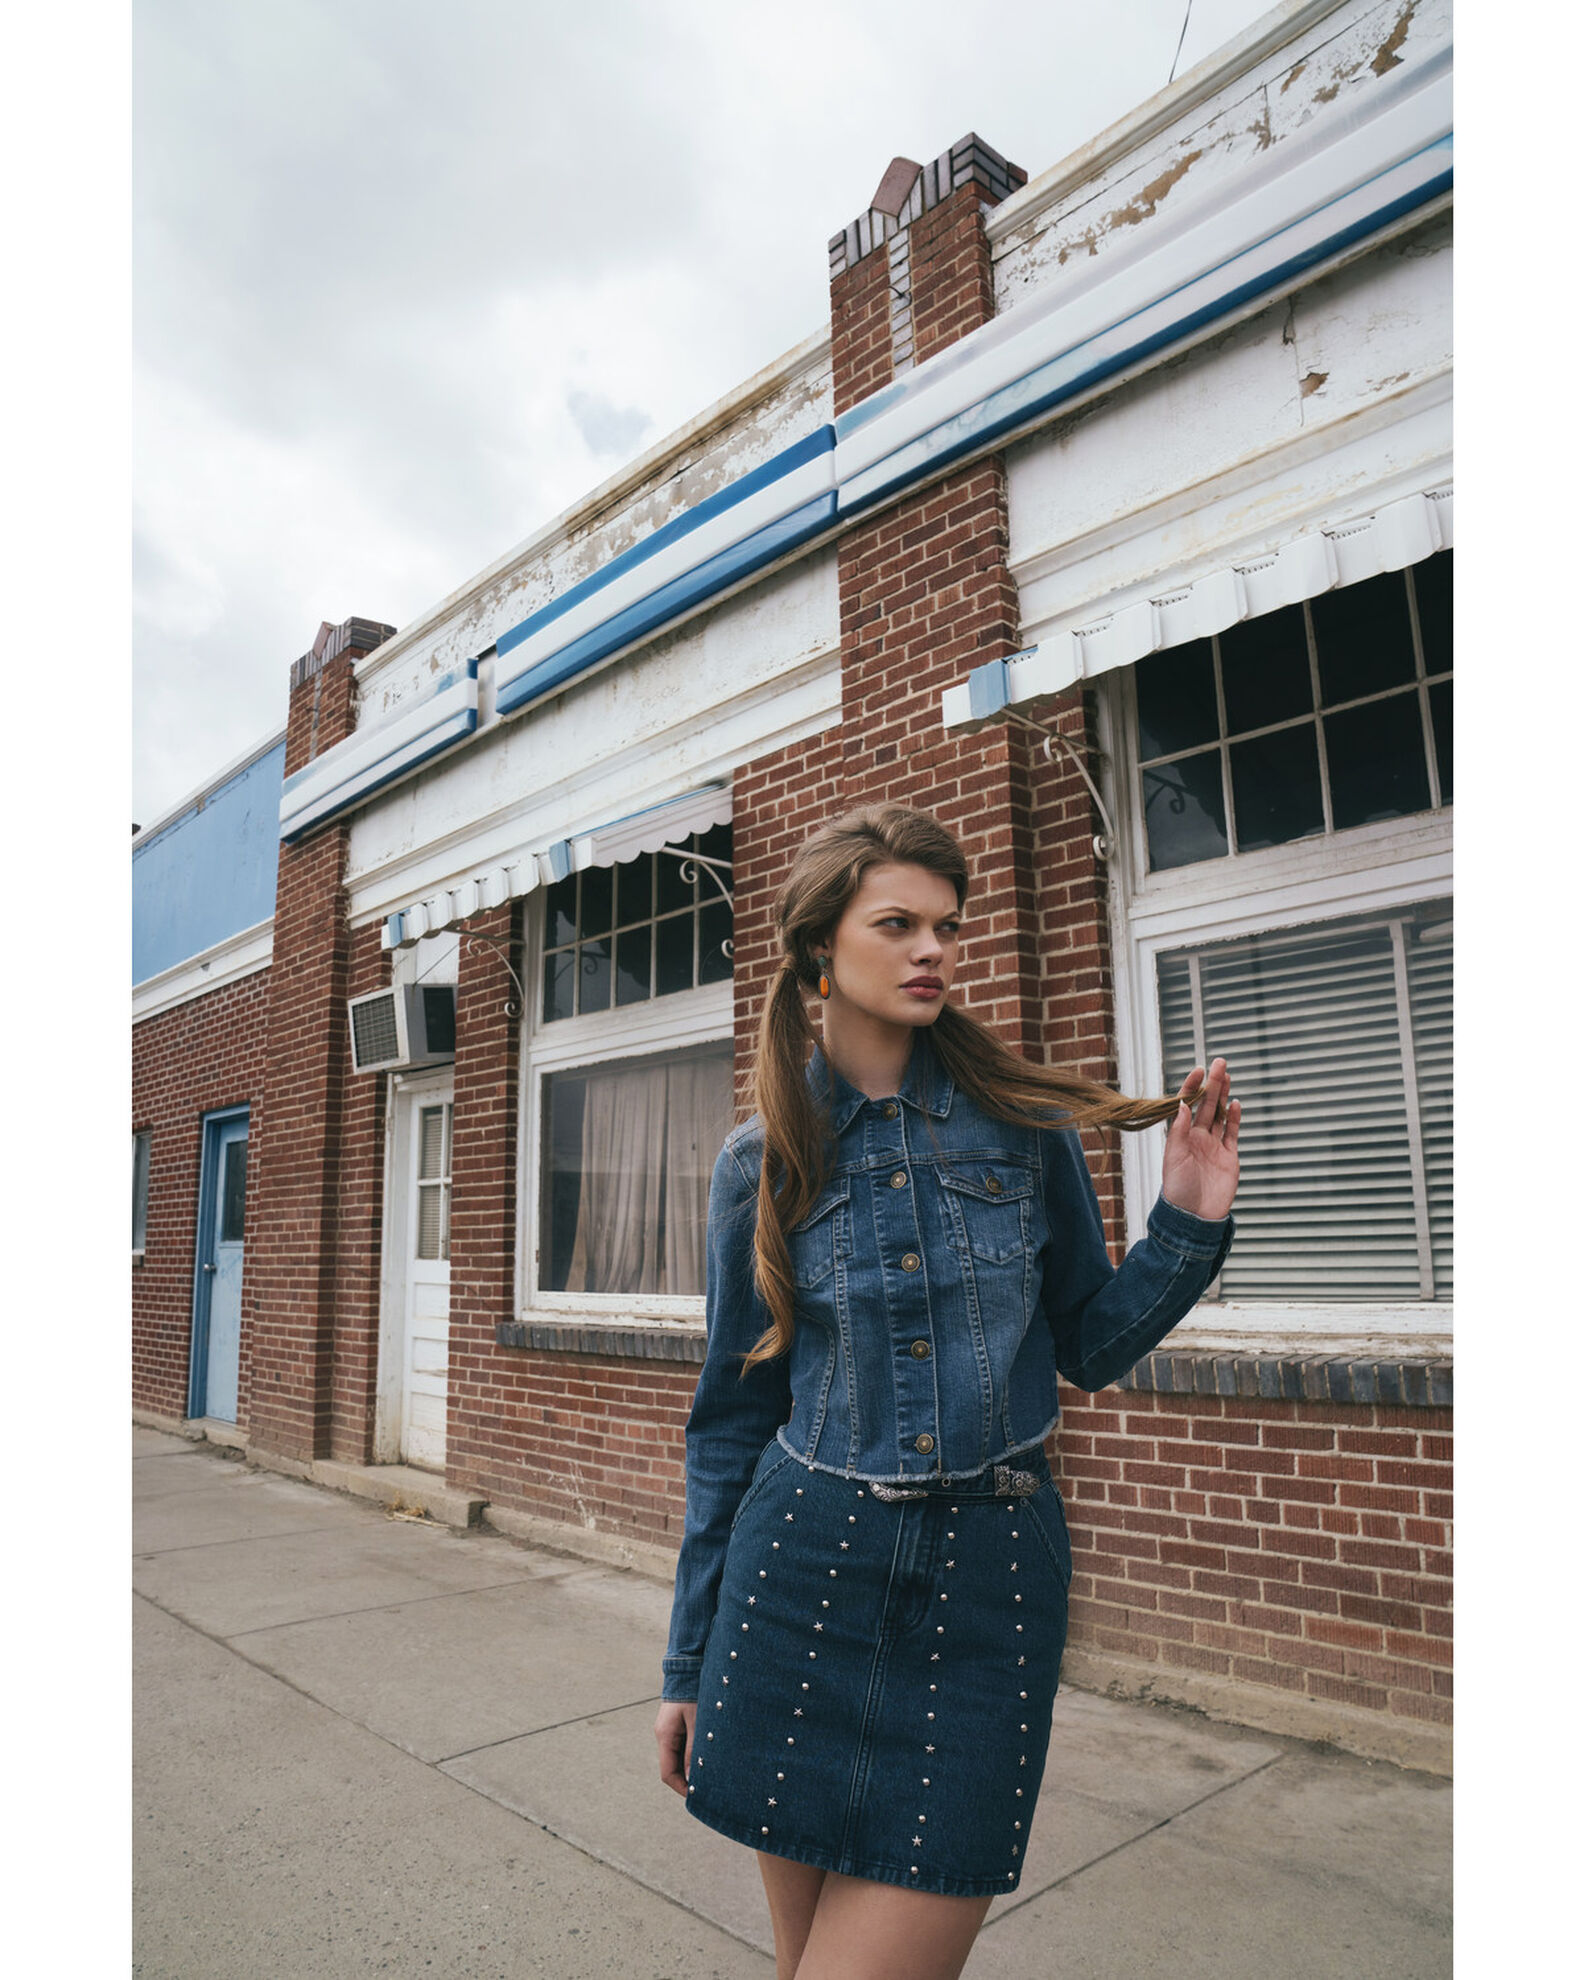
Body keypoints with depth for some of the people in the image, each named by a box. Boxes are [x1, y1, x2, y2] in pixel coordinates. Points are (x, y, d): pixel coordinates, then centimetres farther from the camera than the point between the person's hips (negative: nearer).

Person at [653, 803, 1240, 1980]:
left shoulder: (1026, 1124, -1)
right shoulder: (763, 1160, -1)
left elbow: (1092, 1349, 8)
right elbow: (733, 1416, 5)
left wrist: (1187, 1222, -9)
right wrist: (689, 1663, 8)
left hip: (992, 1578, 0)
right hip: (805, 1571, 1)